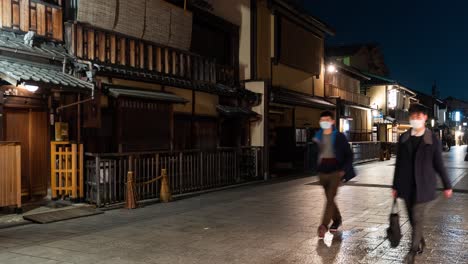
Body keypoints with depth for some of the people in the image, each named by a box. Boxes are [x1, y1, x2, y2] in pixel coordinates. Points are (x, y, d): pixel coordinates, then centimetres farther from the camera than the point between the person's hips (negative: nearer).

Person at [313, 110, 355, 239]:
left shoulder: (339, 136, -4)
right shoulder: (318, 136, 7)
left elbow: (349, 154, -1)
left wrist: (344, 169, -9)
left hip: (336, 171, -4)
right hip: (323, 171, 5)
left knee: (330, 198, -14)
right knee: (329, 198, 14)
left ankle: (324, 225, -17)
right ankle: (337, 219, 35)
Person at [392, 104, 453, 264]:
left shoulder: (432, 140, -5)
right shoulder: (403, 138, 3)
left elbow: (438, 164, 2)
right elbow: (399, 163, 7)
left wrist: (447, 185, 6)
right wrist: (395, 186, 9)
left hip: (423, 186, -3)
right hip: (407, 186, 3)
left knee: (418, 218, -3)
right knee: (413, 217, 14)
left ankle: (413, 250, 8)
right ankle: (420, 242, 35)